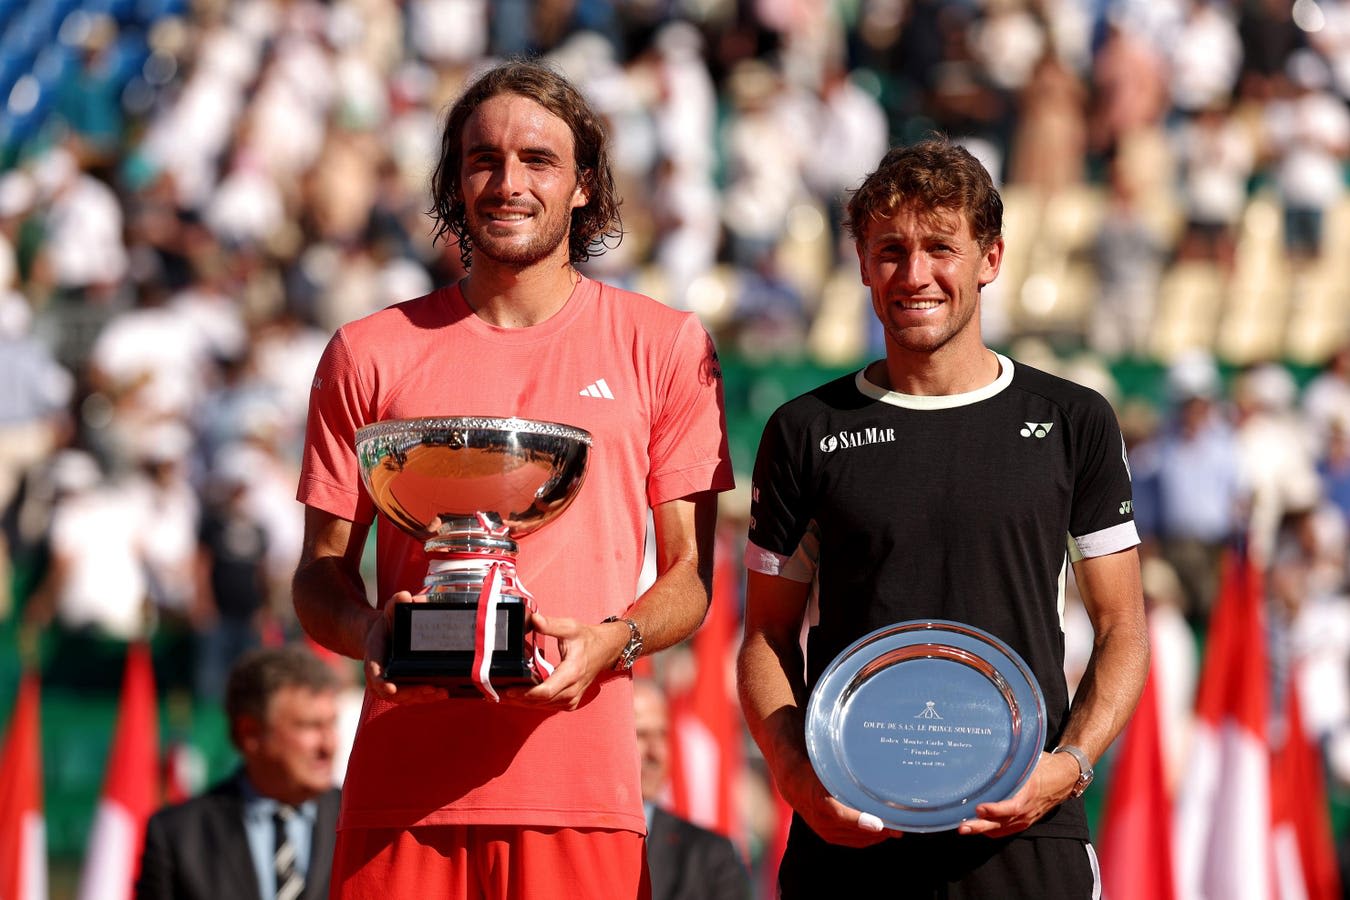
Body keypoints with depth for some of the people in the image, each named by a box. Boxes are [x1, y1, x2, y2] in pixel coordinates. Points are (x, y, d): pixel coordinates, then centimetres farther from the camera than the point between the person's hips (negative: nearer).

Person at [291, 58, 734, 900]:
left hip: (581, 788, -1)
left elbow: (691, 576, 9)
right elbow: (321, 572, 13)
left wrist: (613, 640, -11)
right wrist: (370, 631, -9)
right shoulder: (371, 353, 10)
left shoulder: (665, 346, 8)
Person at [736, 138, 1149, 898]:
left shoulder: (1073, 422, 8)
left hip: (1024, 838, 0)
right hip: (849, 837, 0)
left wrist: (1070, 765, -8)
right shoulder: (807, 431, 8)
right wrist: (797, 775, -8)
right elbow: (768, 640, 10)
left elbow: (1122, 631, 9)